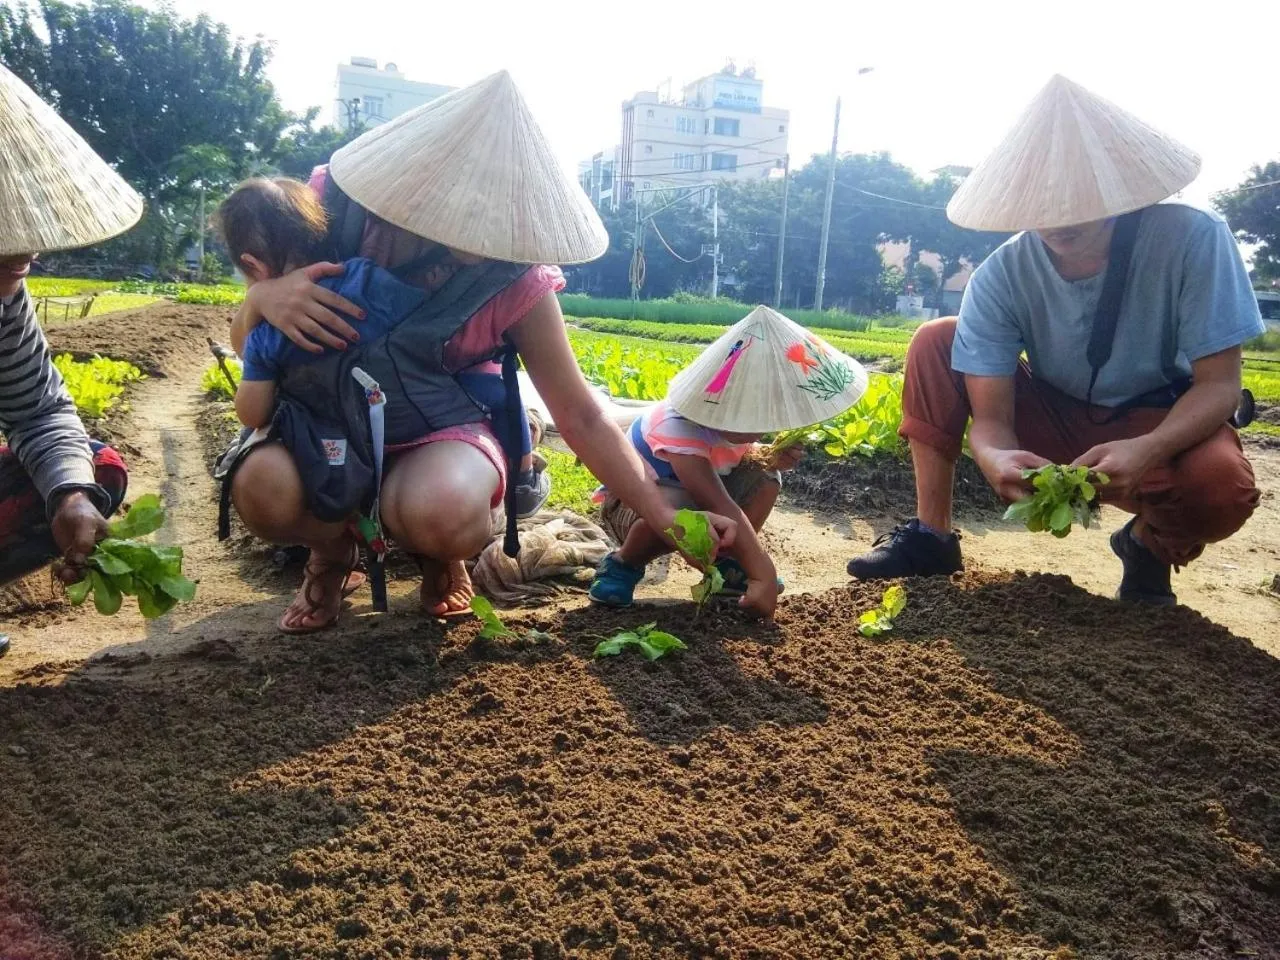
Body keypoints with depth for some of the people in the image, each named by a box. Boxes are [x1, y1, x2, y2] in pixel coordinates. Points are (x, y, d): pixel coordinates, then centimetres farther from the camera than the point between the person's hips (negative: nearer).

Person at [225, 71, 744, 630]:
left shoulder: (515, 281, -17)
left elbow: (582, 419, -12)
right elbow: (245, 342, -6)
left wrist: (667, 520, -17)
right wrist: (263, 298, -30)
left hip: (441, 428, -1)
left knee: (444, 511, -37)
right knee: (264, 488, -33)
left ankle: (439, 558, 3)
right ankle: (331, 548, 4)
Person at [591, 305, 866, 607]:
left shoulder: (729, 416, -16)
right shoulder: (679, 429, -40)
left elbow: (740, 453, 6)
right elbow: (722, 508, -45)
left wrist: (772, 456, -17)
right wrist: (761, 572, -47)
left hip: (692, 489, 8)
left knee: (763, 477, -11)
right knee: (676, 513, -41)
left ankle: (724, 563, 2)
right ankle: (623, 564, -10)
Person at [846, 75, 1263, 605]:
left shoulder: (1193, 240, -24)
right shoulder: (1001, 277, -19)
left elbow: (1218, 384, -21)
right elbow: (990, 417, -20)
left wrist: (1148, 450, -41)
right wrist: (995, 457, -45)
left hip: (1161, 425, -2)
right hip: (1055, 420, 2)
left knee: (1222, 485, -37)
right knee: (936, 340, -16)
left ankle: (1150, 541, 2)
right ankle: (931, 534, -8)